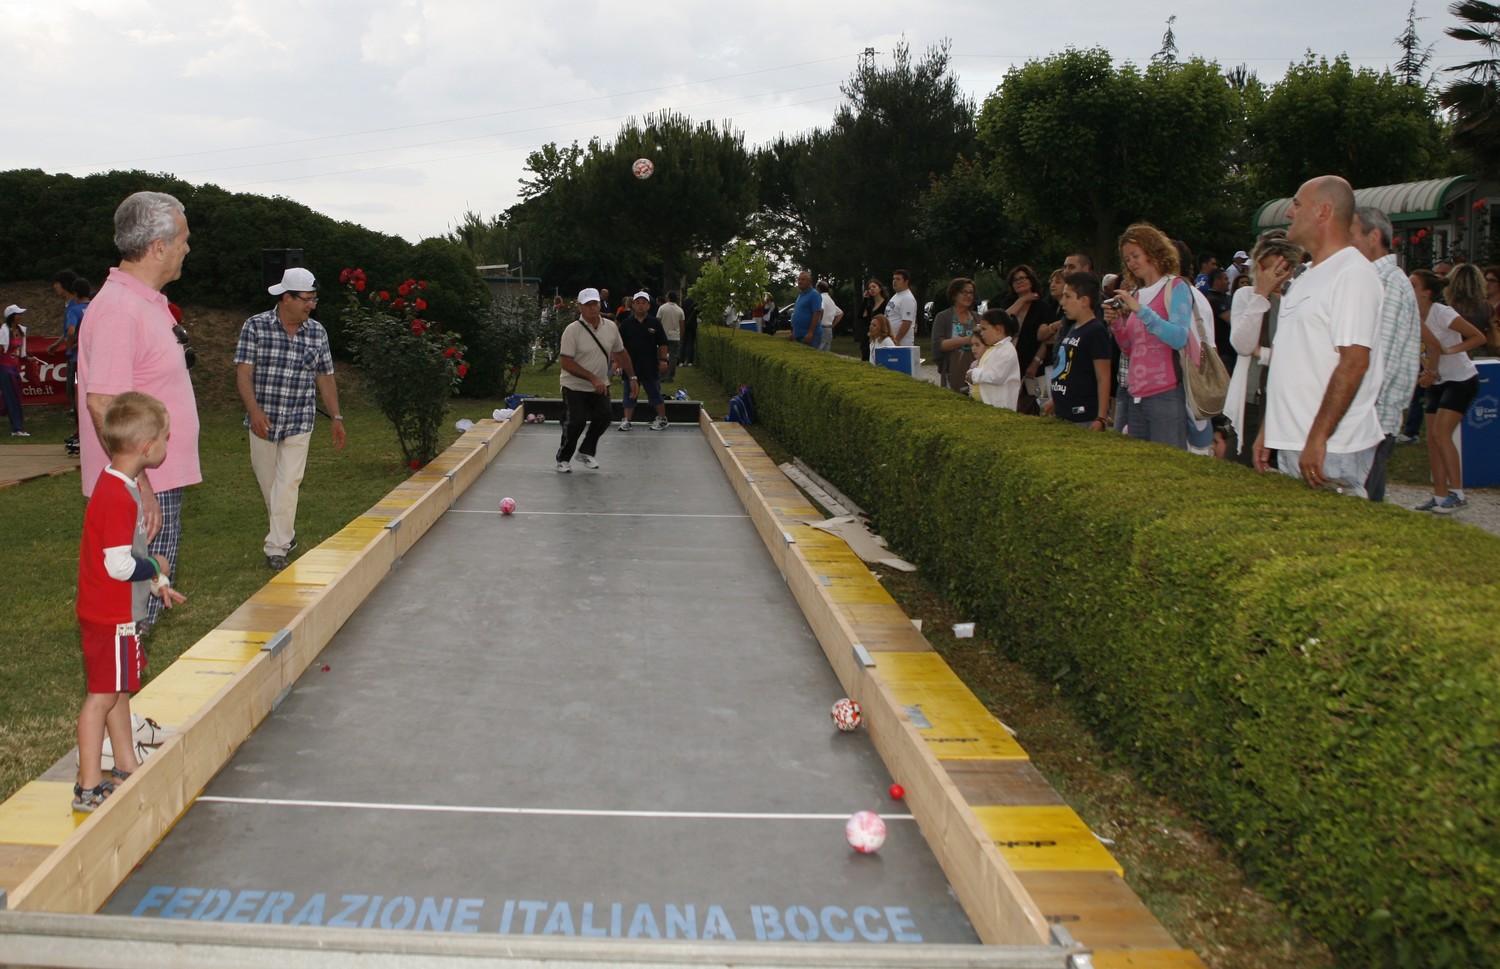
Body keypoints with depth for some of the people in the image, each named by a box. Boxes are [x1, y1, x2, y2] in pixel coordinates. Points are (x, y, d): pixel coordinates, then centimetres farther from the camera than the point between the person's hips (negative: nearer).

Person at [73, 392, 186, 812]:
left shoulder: (121, 486, 8)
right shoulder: (118, 498, -24)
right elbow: (119, 564, -26)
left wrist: (154, 583, 14)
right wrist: (157, 568, -9)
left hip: (120, 612, 10)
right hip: (110, 618, -10)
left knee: (119, 690, 18)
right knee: (103, 695, -3)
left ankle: (127, 769, 30)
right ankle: (88, 788, 5)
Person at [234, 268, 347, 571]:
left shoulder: (317, 332, 2)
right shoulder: (256, 326, -5)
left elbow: (325, 377, 10)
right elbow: (243, 372, -9)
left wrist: (336, 418, 8)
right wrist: (254, 409, -22)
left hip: (299, 423, 0)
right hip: (263, 421, 0)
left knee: (287, 485, -8)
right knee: (268, 483, 12)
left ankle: (276, 548, -4)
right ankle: (286, 534, 32)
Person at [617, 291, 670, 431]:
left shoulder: (655, 323, -1)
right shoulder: (626, 324, 1)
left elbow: (662, 344, 2)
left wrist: (663, 360, -5)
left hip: (651, 367, -1)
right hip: (630, 366, 1)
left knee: (655, 393, 6)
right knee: (629, 394, 6)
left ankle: (662, 419, 17)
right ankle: (627, 420, 13)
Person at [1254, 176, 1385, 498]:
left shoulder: (1352, 273, -12)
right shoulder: (1308, 277, 18)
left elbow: (1354, 362, -21)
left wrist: (1317, 438, -24)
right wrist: (1269, 429, 18)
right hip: (1292, 446, 9)